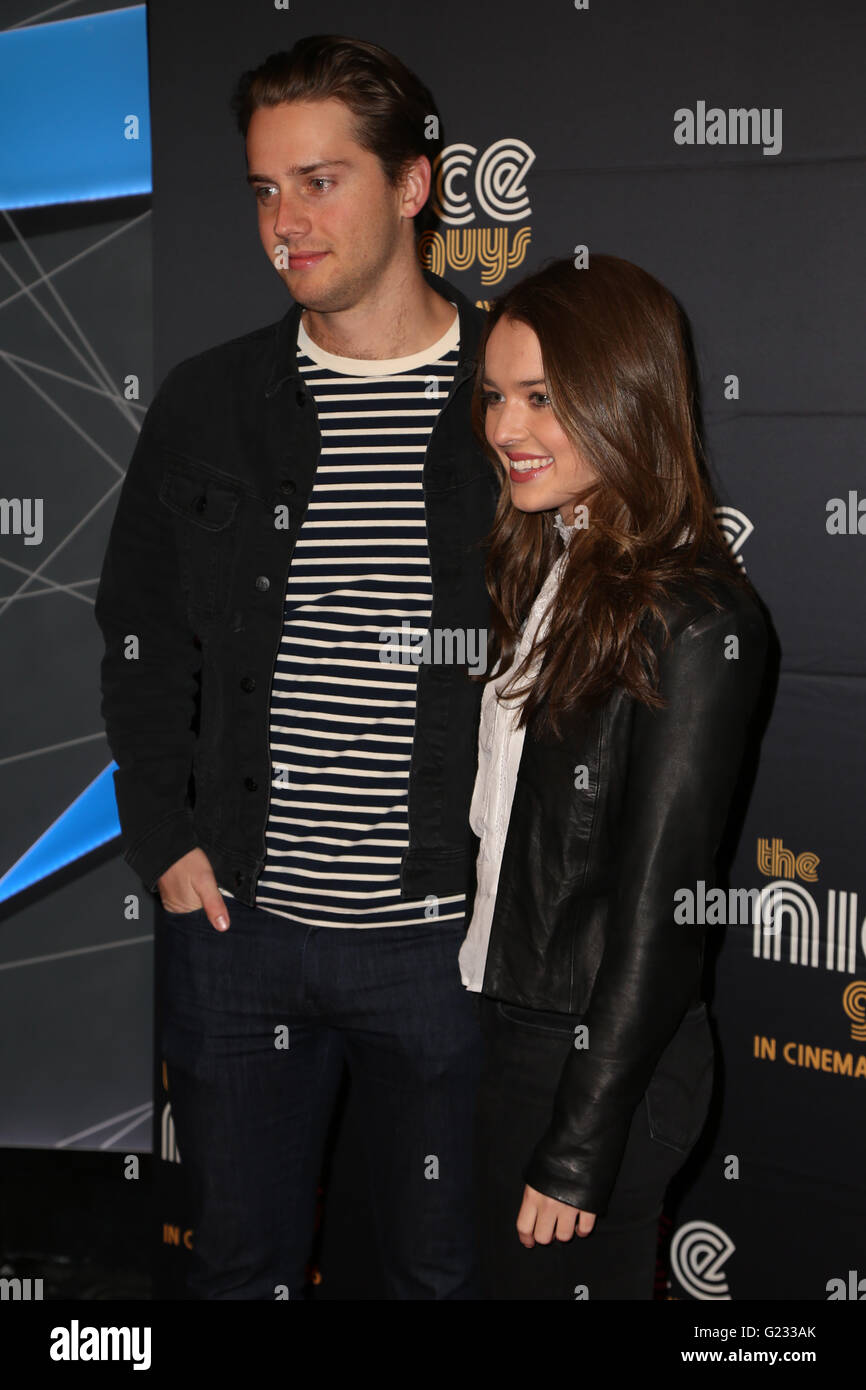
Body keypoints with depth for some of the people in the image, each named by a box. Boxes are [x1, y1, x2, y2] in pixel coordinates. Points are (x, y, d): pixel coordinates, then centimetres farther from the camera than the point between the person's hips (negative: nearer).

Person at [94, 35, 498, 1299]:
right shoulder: (208, 405, 3)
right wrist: (165, 841, 1)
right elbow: (142, 639, 10)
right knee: (239, 1258, 18)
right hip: (235, 918, 3)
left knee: (444, 1264, 16)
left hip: (446, 932, -2)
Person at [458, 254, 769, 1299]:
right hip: (509, 1018, 8)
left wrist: (580, 1151, -16)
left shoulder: (693, 622, -20)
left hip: (605, 1056, -8)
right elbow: (505, 818, 8)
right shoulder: (549, 569, 6)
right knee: (505, 1273, 21)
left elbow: (657, 903, -19)